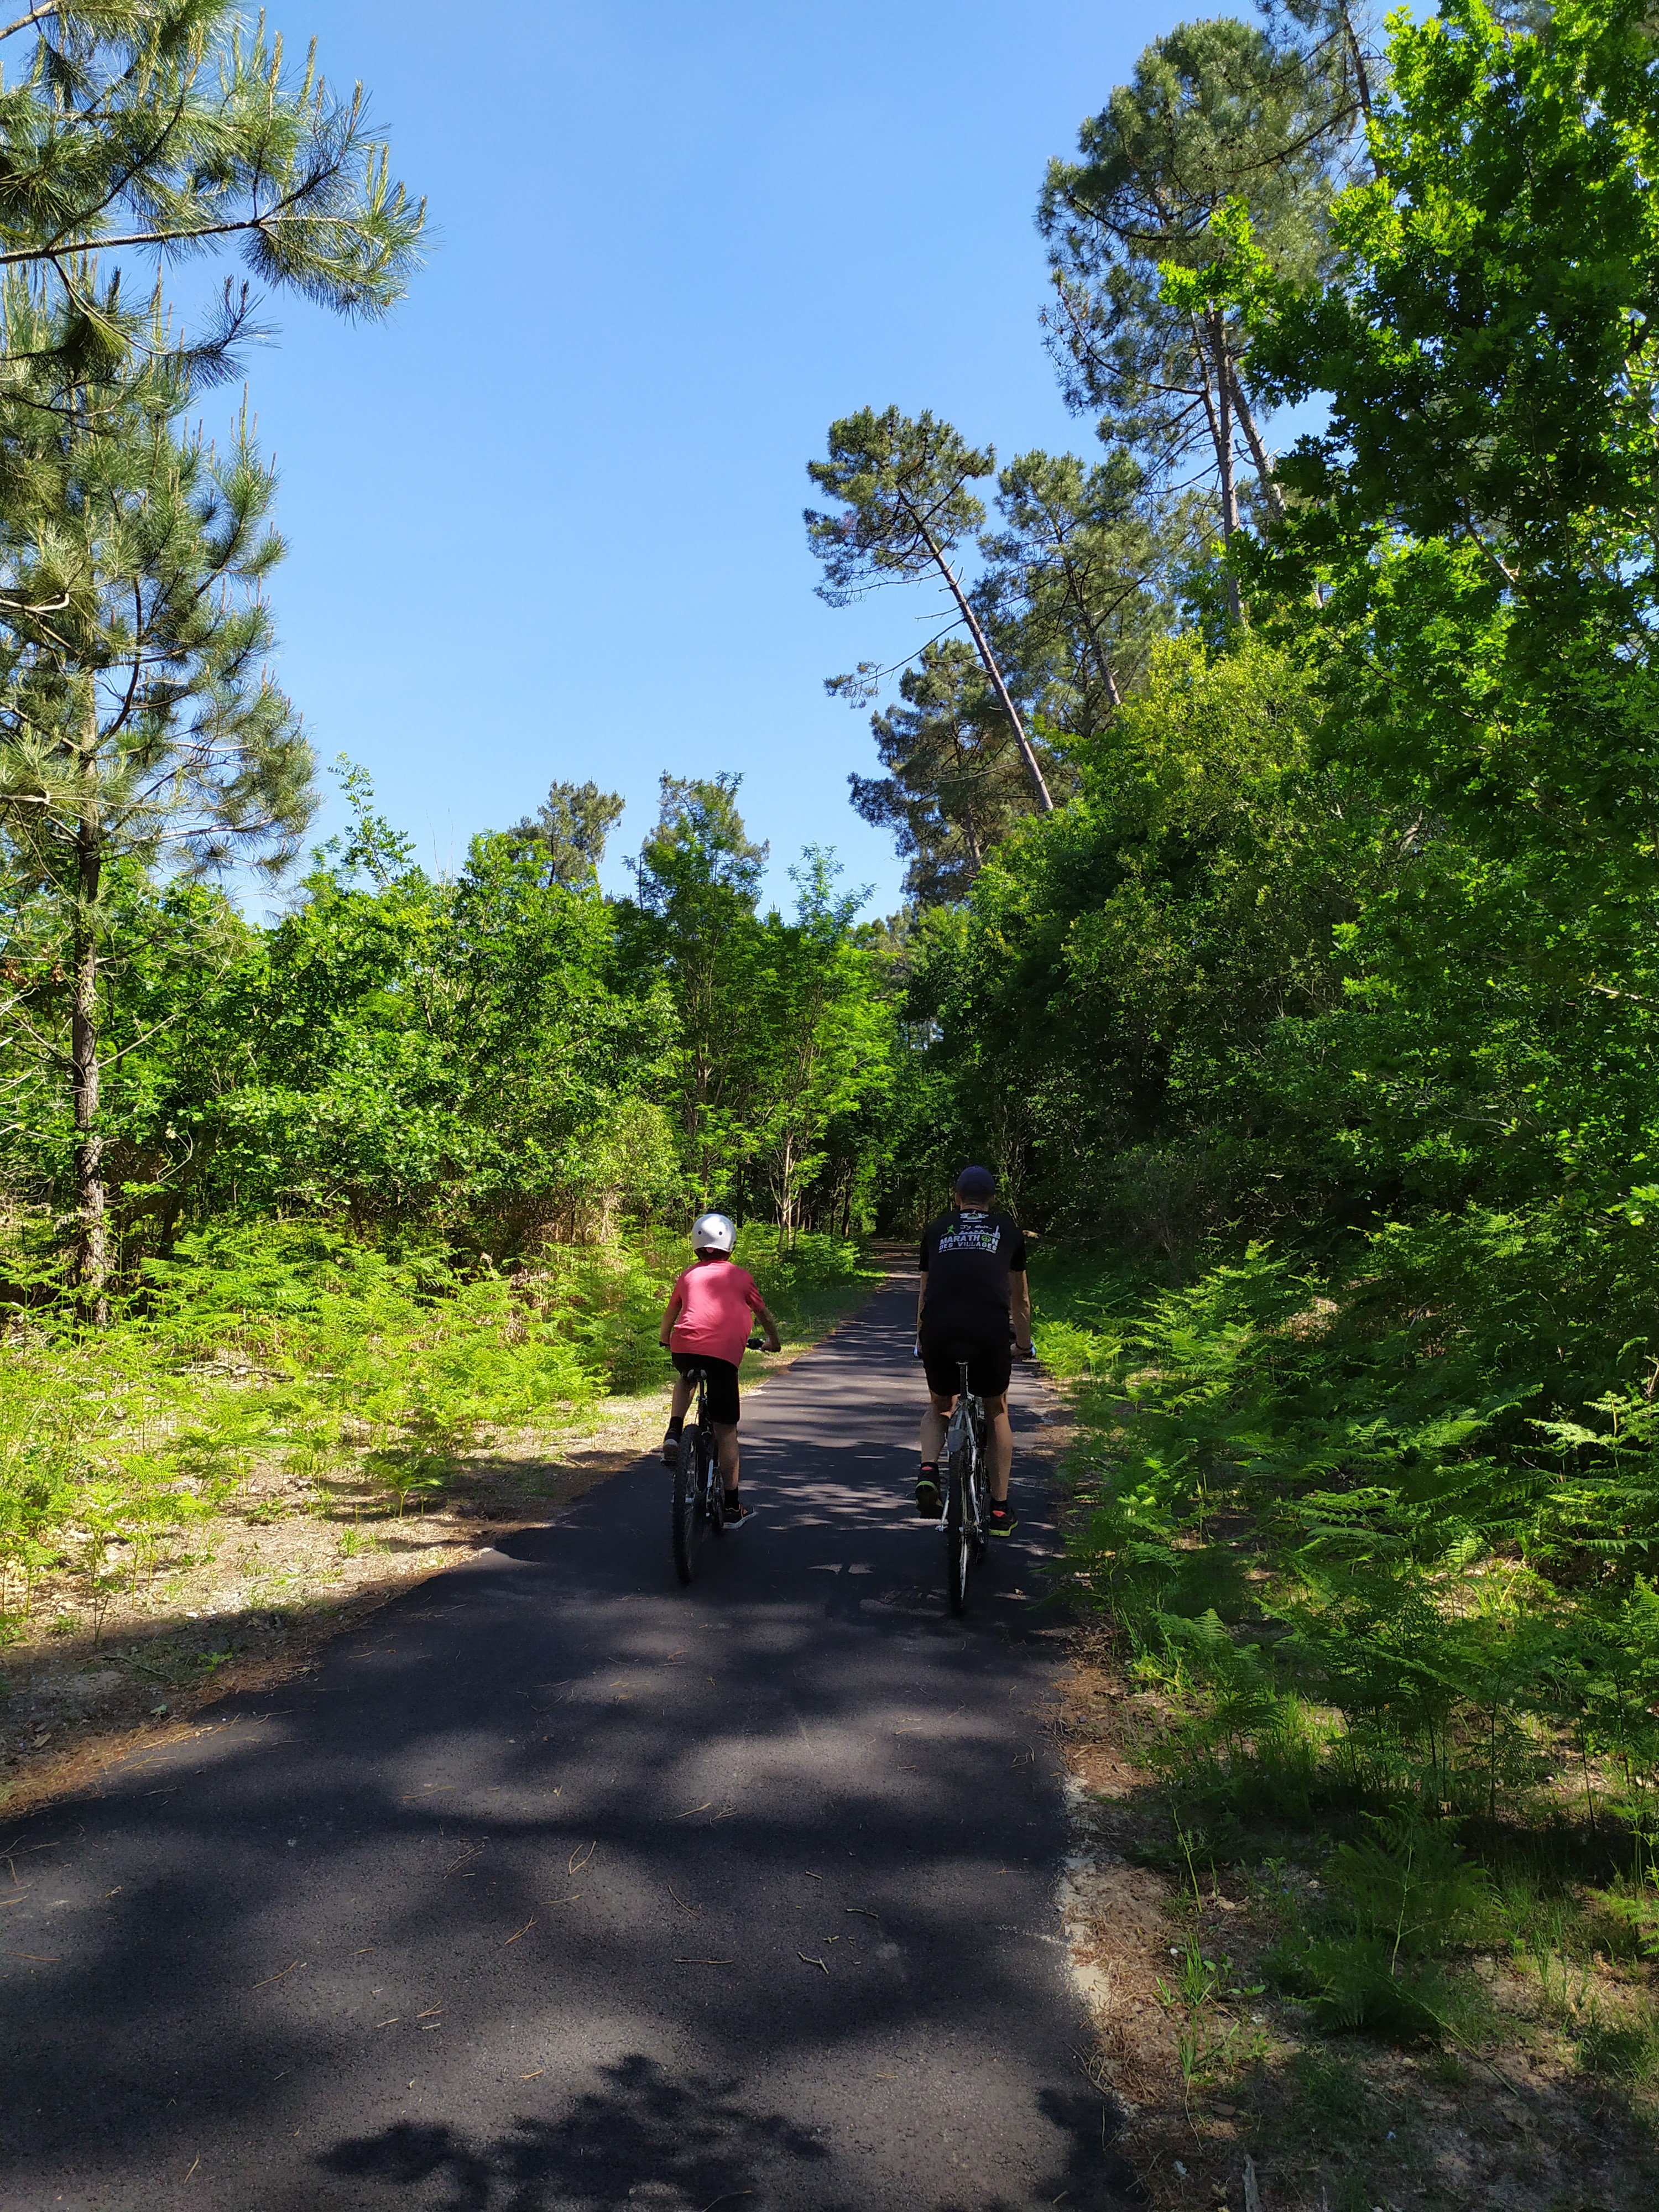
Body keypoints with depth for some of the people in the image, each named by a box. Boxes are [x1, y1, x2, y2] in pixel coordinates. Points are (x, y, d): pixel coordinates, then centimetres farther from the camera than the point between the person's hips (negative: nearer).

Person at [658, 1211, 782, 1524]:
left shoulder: (689, 1274, 22)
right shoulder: (741, 1276, 19)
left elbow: (671, 1311, 38)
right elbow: (763, 1314, 31)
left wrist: (664, 1338, 57)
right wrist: (774, 1341, 50)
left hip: (684, 1347, 2)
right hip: (724, 1352, -2)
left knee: (685, 1379, 38)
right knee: (726, 1429, 7)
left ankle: (673, 1434, 15)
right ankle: (732, 1505, 11)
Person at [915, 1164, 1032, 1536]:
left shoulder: (937, 1229, 24)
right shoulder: (1007, 1230, 22)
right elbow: (1020, 1299, 31)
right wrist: (1024, 1344, 46)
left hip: (939, 1329, 1)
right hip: (991, 1331, -1)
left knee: (939, 1407, 27)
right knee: (997, 1411, 23)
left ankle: (928, 1470, 1)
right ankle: (1000, 1509, 21)